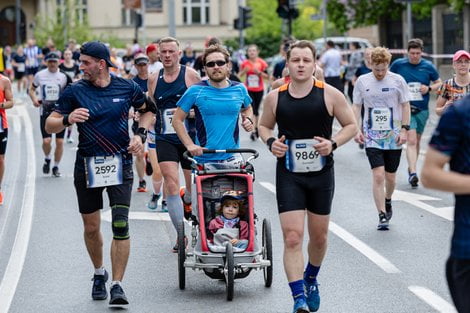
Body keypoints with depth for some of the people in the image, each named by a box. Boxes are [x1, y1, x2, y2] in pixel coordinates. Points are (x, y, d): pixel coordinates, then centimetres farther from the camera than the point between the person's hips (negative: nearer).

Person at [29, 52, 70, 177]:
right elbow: (32, 89, 14)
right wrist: (34, 99, -5)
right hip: (45, 111, 0)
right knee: (46, 141, -10)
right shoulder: (40, 75, 1)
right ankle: (47, 159, 22)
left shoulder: (64, 76, -1)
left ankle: (56, 167, 17)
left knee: (60, 141, 0)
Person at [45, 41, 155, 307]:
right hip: (87, 166, 1)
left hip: (120, 164, -1)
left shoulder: (127, 88, -1)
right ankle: (99, 273, 36)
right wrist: (68, 119, -23)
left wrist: (141, 135, 1)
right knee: (91, 228, 10)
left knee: (121, 225, -12)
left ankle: (117, 285, -6)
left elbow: (148, 110, 18)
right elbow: (50, 125, -2)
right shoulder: (75, 91, -3)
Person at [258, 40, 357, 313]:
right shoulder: (275, 97, -1)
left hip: (321, 174, 1)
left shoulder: (330, 95, -6)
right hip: (289, 175, -1)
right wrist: (271, 143, -7)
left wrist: (333, 143, -15)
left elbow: (351, 126, 3)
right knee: (292, 237, -12)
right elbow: (264, 126, 15)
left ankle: (311, 280, 43)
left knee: (319, 236, 14)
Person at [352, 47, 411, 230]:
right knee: (378, 176, -13)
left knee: (390, 177, 10)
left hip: (393, 137, 1)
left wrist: (404, 129, -5)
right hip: (372, 137, -1)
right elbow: (356, 106, 7)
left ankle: (388, 202, 41)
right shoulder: (362, 81, 1)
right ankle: (382, 216, -10)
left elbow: (405, 105, 4)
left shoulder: (397, 81, -1)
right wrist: (356, 130, -3)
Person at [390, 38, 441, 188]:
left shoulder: (428, 66, 0)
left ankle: (411, 168, 32)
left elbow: (439, 83, 11)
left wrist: (429, 88, -9)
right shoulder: (398, 64, -4)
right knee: (411, 140, -16)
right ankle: (413, 173, -22)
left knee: (416, 141, 15)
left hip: (422, 110, 3)